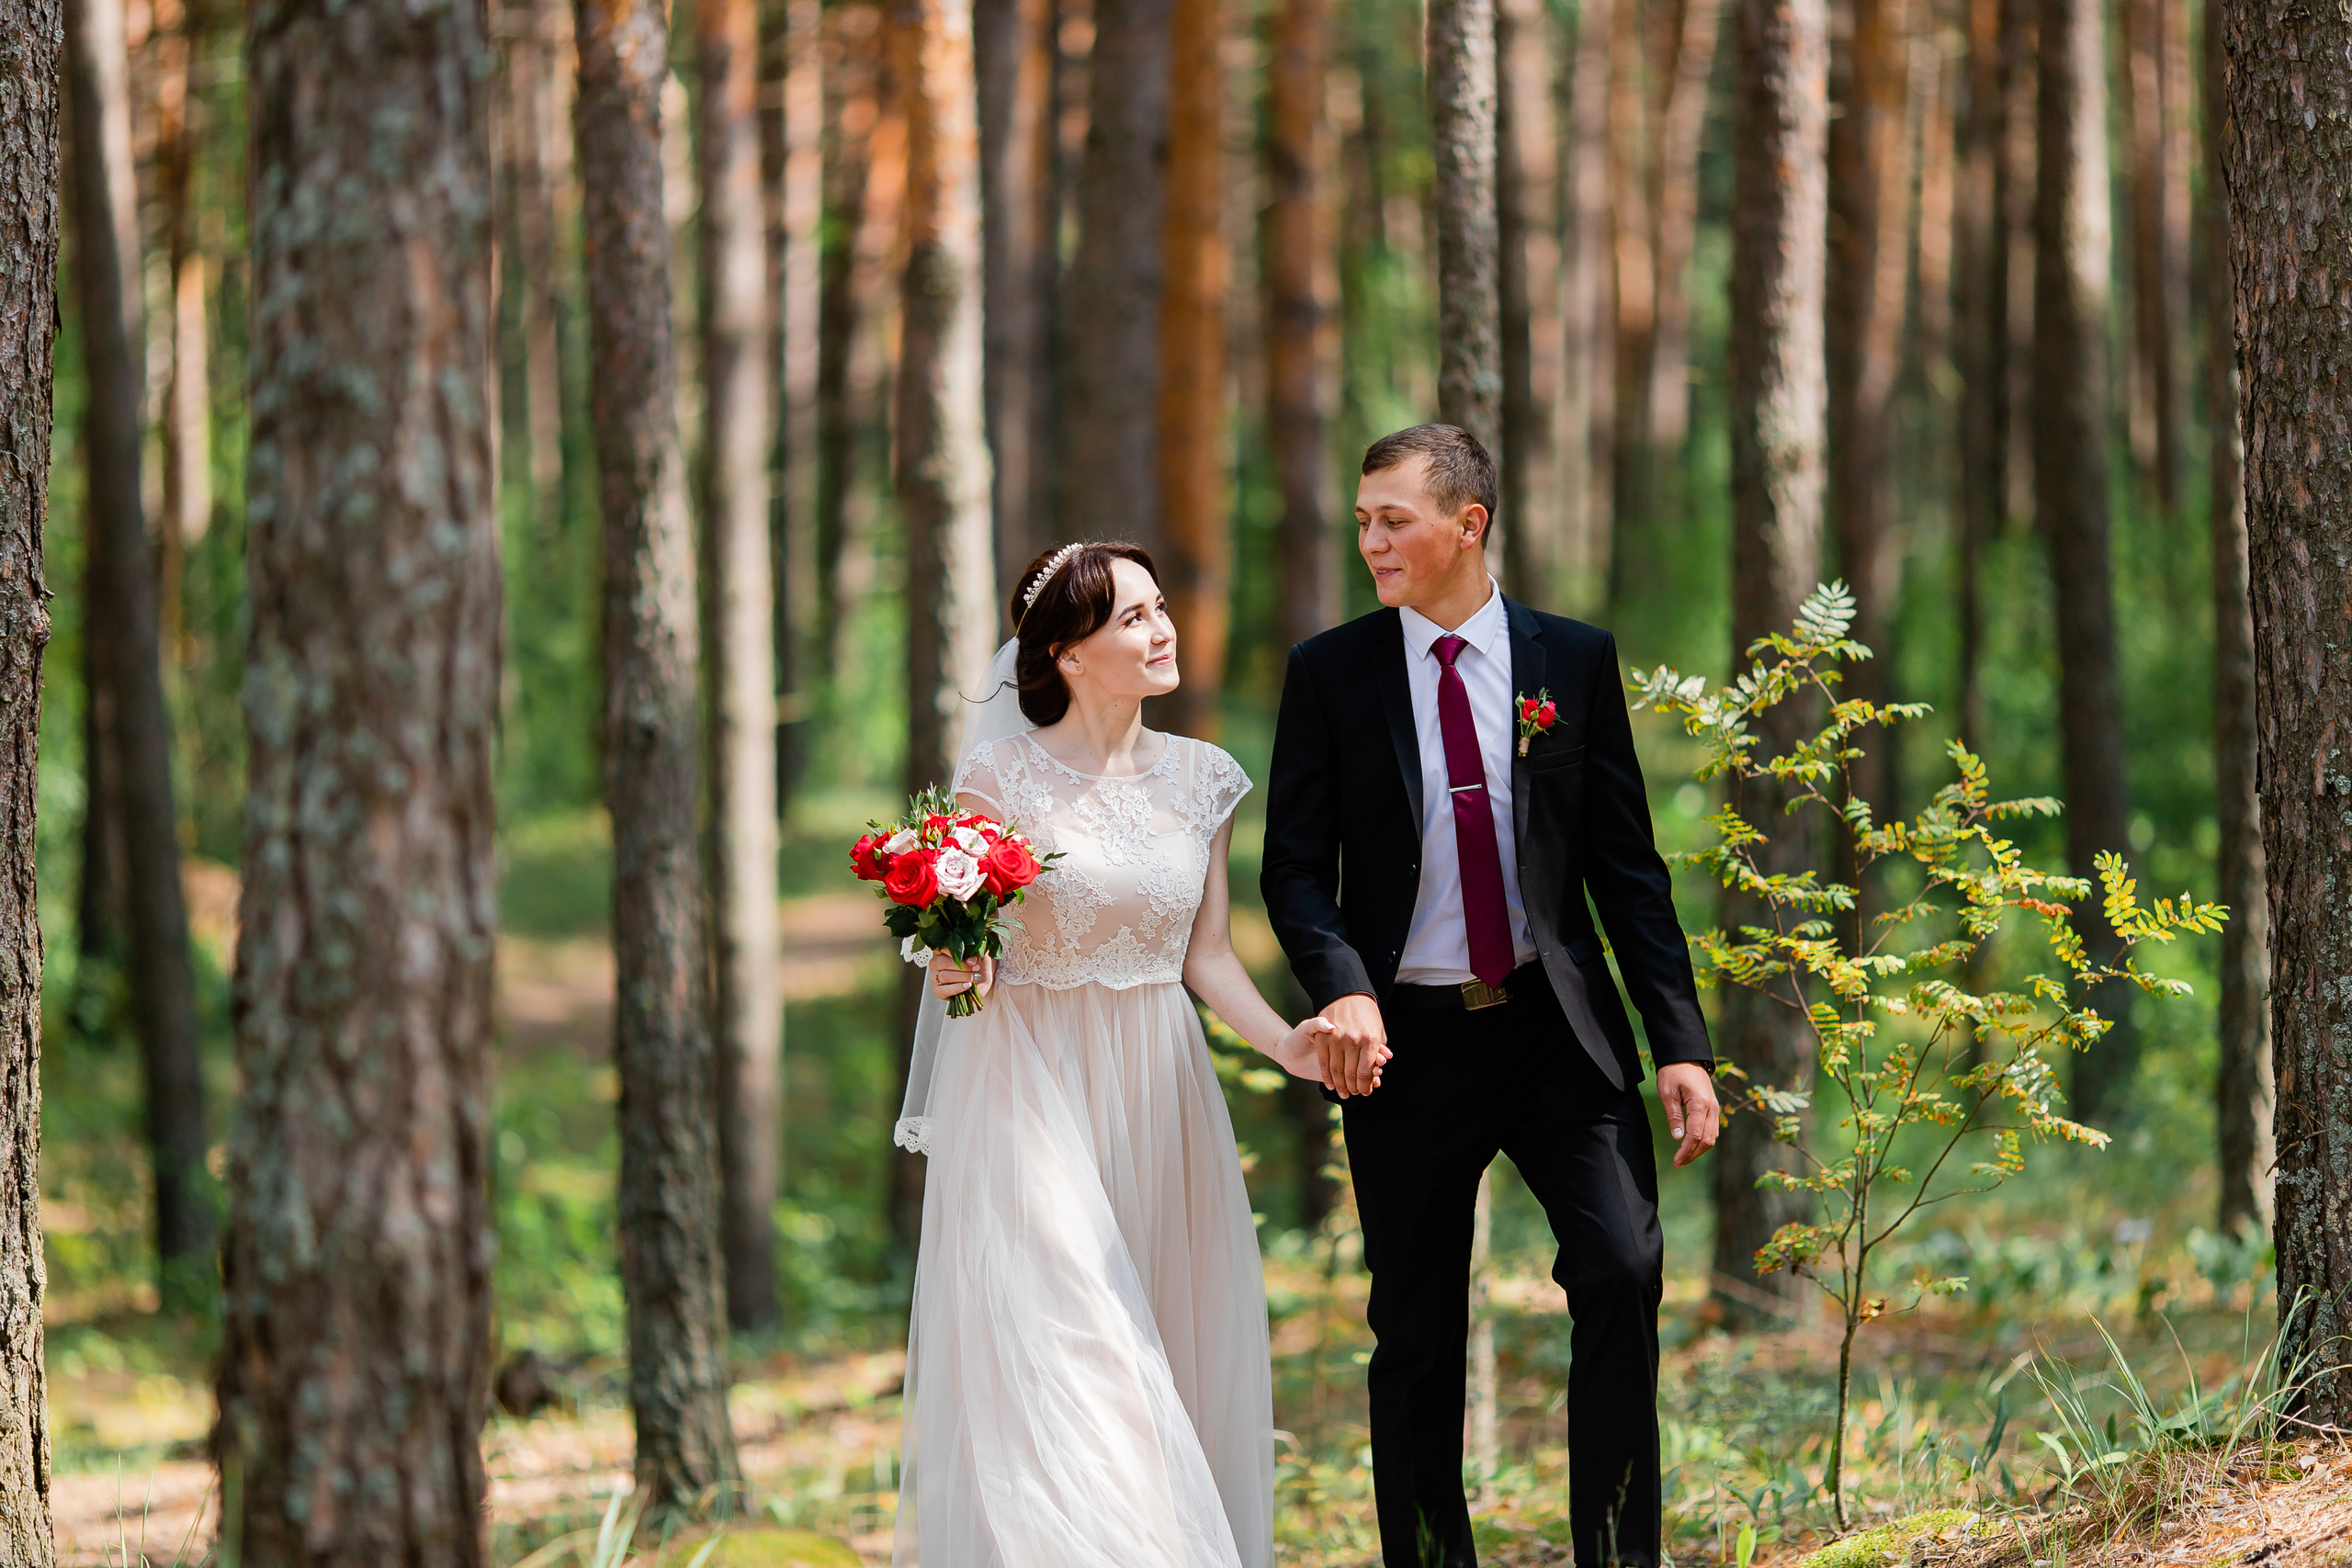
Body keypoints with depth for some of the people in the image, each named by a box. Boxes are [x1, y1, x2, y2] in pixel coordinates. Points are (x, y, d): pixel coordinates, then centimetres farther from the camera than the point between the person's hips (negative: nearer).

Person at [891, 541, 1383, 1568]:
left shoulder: (1201, 781, 6)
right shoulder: (1005, 778, -6)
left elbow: (1206, 954, 8)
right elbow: (962, 956, 0)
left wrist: (1287, 1044, -9)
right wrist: (954, 969, -23)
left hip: (1159, 1098, 5)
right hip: (1033, 1095, -5)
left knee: (1178, 1362, 3)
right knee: (1055, 1363, -10)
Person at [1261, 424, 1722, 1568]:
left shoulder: (1573, 660, 4)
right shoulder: (1329, 673, 2)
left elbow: (1626, 863, 4)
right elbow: (1295, 866, 0)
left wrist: (1680, 1043, -2)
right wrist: (1342, 989, -20)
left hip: (1559, 1029, 0)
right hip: (1408, 1040, 0)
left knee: (1622, 1269, -16)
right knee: (1417, 1335, 5)